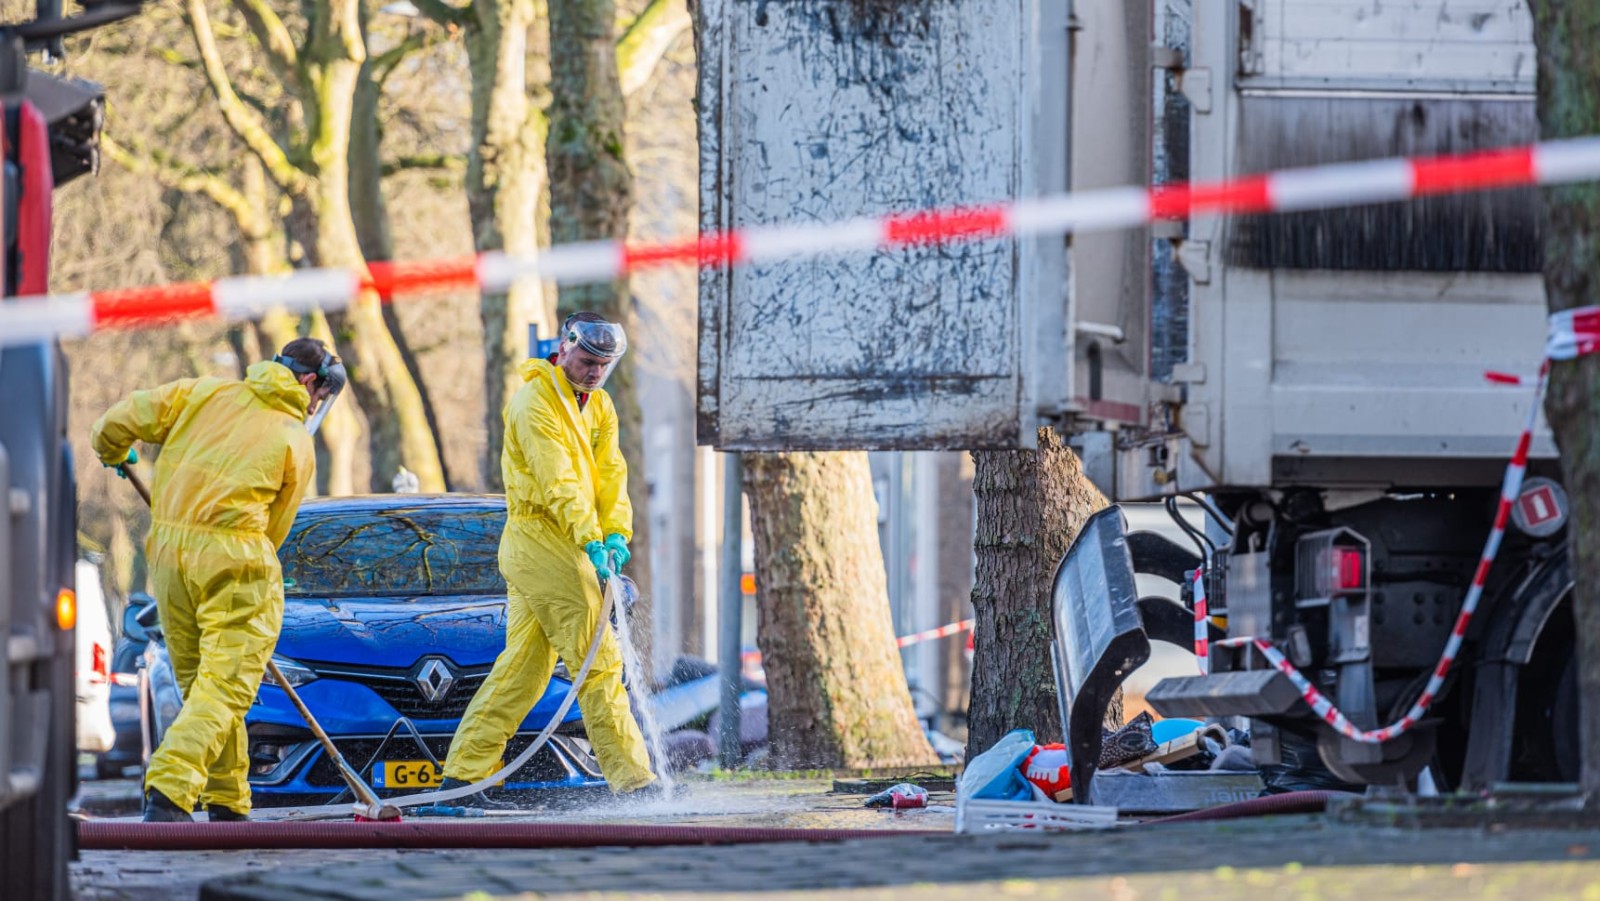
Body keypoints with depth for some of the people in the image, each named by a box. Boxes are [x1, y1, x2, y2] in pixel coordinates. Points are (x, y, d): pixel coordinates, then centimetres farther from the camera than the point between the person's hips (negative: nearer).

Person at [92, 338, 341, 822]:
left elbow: (120, 421, 5)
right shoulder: (296, 443, 5)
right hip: (231, 549, -5)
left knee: (201, 685, 15)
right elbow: (274, 527, 7)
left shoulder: (206, 392, 11)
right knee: (224, 688, -6)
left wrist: (113, 453, 26)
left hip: (167, 547, 5)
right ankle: (168, 792, -24)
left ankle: (228, 805, 21)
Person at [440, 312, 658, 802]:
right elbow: (557, 479, -21)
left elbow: (610, 473, 6)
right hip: (541, 537, -9)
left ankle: (463, 774, 11)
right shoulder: (535, 398, -11)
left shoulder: (599, 406, 16)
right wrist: (589, 540, -30)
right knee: (599, 662, -10)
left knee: (523, 667, 9)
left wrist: (616, 533, -10)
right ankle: (632, 781, -11)